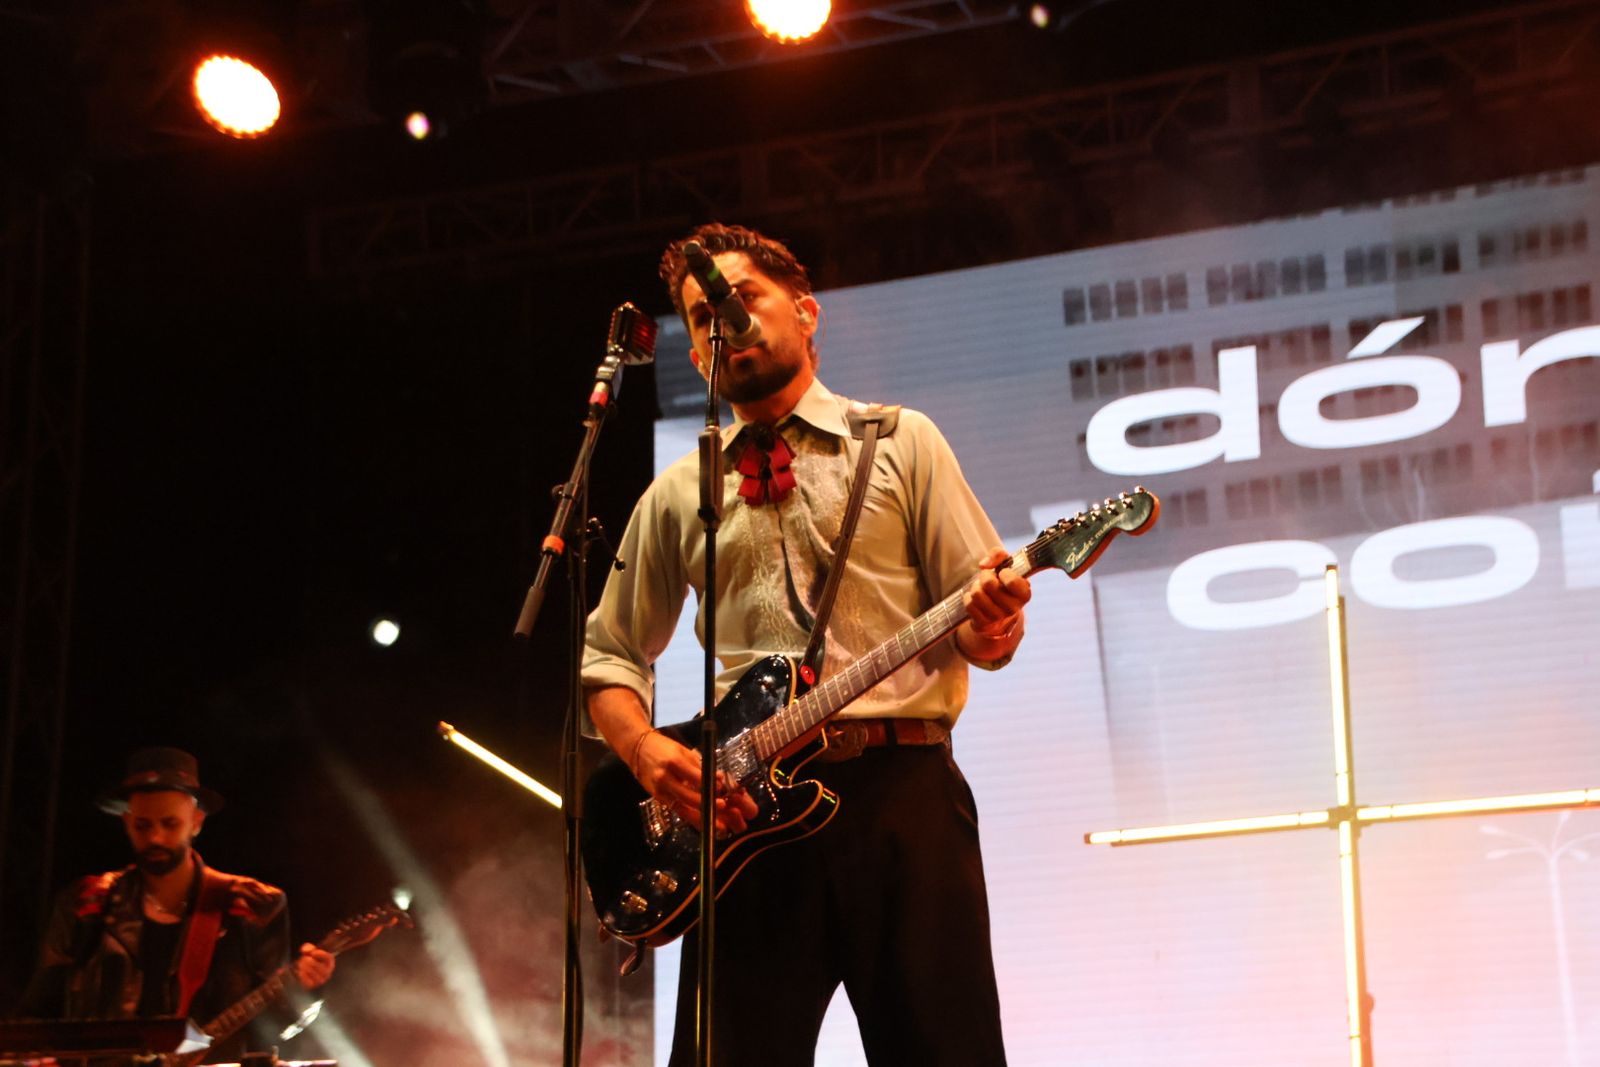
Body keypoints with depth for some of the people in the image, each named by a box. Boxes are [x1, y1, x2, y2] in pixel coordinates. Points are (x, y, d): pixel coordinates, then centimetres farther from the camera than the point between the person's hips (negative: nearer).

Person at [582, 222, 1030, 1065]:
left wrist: (990, 625, -18)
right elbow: (607, 652, 19)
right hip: (746, 802, 2)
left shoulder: (901, 443, 12)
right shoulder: (676, 496, 17)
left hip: (900, 784, -2)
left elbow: (977, 631, 7)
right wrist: (647, 751, -1)